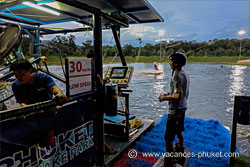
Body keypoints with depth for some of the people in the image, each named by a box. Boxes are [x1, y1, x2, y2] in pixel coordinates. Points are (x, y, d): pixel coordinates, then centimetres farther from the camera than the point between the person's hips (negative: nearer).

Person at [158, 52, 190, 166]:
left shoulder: (177, 75, -21)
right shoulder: (185, 74, 9)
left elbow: (177, 96, -25)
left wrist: (164, 98, -12)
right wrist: (169, 93, 12)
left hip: (175, 110, -10)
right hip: (182, 108, 10)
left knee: (168, 137, -3)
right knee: (178, 132, 25)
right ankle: (180, 154, 43)